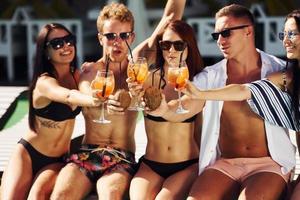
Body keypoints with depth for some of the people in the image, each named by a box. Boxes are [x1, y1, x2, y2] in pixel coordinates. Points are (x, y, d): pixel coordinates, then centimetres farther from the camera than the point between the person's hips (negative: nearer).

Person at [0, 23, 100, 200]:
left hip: (58, 160, 3)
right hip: (28, 154, -3)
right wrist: (95, 100, -61)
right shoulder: (44, 82, -18)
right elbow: (68, 96, -40)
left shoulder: (77, 75, 2)